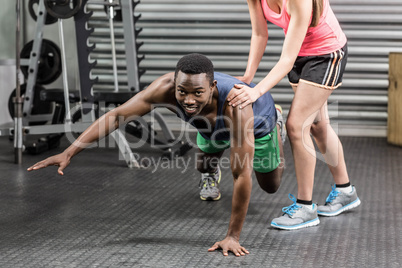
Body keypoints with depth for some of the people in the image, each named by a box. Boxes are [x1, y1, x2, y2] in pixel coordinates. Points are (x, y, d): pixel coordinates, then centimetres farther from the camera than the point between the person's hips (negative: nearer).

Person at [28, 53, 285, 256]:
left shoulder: (235, 103, -52)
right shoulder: (167, 87, -44)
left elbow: (242, 174, -48)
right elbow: (116, 115, -39)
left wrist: (232, 236, -44)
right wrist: (68, 153, -46)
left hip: (257, 117, -2)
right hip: (213, 124, 3)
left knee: (270, 186, 23)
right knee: (205, 167, 29)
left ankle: (276, 123, 48)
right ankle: (213, 172, 68)